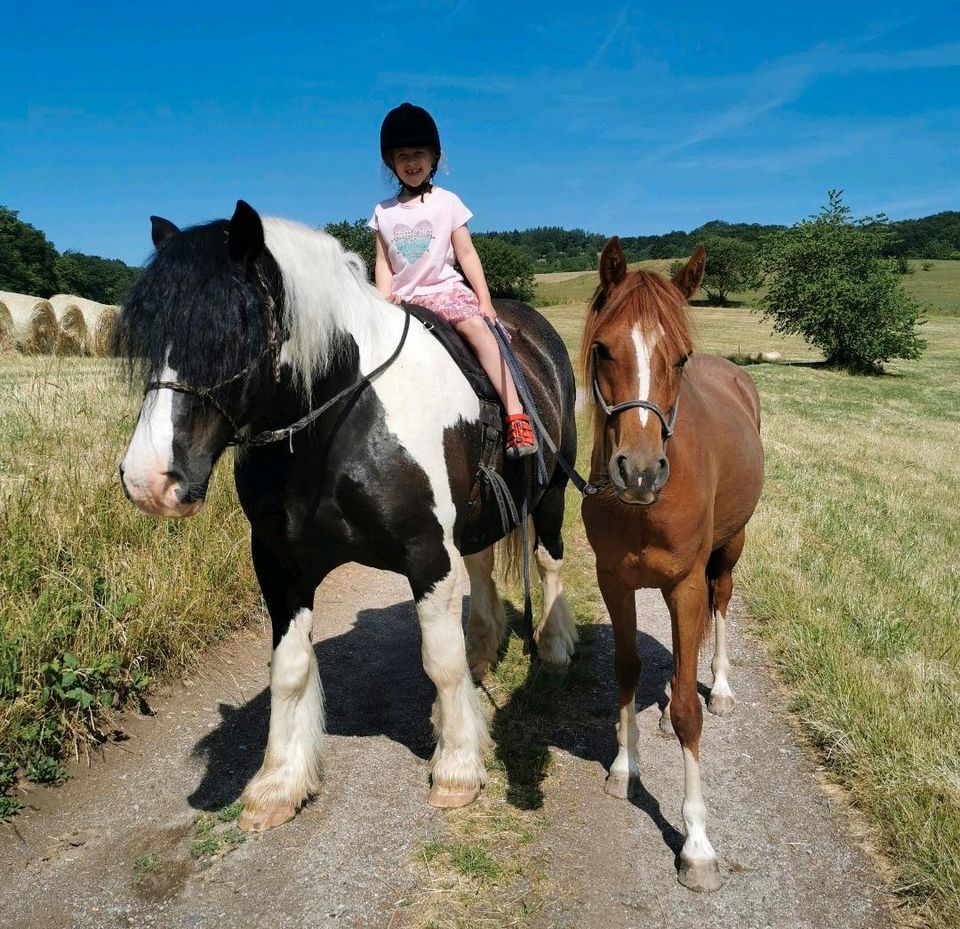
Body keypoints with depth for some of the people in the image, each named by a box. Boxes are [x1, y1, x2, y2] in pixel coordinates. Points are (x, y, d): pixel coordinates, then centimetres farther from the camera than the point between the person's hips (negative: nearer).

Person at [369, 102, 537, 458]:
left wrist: (484, 301, -5)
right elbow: (383, 264, 11)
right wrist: (385, 299, -7)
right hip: (403, 299, 4)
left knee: (476, 325, -31)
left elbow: (467, 254, 4)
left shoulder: (447, 202, 6)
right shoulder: (383, 212, 11)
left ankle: (517, 419, -37)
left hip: (445, 288, -3)